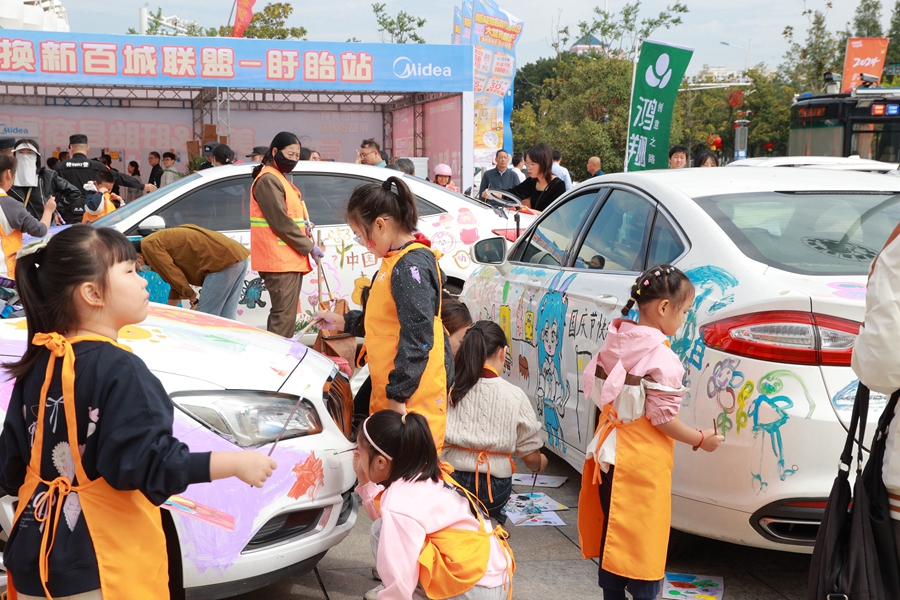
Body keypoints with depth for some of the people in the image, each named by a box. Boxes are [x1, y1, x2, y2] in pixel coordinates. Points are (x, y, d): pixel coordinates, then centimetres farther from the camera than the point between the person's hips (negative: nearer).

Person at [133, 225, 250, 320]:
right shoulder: (161, 240, 28)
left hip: (223, 261, -10)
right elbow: (177, 276, 32)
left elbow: (173, 275, -8)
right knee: (226, 319, 12)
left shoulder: (149, 245, -2)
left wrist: (193, 300, 3)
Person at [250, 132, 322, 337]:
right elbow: (281, 222, -17)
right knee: (284, 317, -13)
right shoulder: (268, 179, -11)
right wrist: (309, 246, -11)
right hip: (280, 260, -10)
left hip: (288, 259, 10)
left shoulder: (279, 178, 21)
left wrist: (305, 225, 5)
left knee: (284, 315, 12)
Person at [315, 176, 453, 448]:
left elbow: (417, 336, -23)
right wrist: (343, 322, 24)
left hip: (411, 397, -10)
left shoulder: (410, 266, -18)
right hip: (389, 391, 10)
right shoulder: (397, 260, 14)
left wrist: (398, 395, -23)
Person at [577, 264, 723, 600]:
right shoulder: (661, 357, -18)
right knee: (644, 545, 4)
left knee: (613, 539, 17)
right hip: (642, 463, -7)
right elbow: (662, 417, -17)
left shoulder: (615, 342, 3)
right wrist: (701, 440, -3)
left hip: (608, 454, 7)